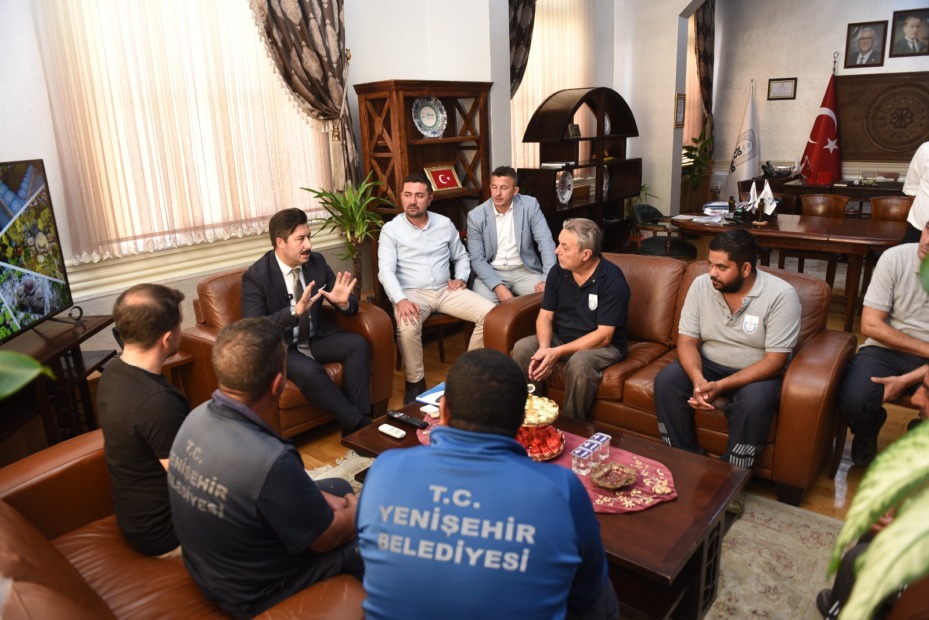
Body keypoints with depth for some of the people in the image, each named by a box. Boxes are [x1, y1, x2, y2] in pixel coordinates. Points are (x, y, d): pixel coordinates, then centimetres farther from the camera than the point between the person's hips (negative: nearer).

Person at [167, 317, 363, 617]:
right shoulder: (269, 459, -39)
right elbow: (326, 538, -21)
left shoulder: (199, 415, -14)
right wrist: (358, 512, -1)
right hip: (251, 592, -7)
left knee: (339, 488, 18)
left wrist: (320, 498, 2)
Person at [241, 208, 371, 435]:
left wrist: (343, 302, -23)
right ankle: (360, 424, -19)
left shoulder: (316, 261, -2)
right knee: (310, 372, -33)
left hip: (316, 338, 5)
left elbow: (351, 305, 3)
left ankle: (357, 422, -15)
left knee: (359, 344, -19)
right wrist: (295, 311, -38)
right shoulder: (256, 276, -16)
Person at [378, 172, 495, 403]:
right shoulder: (390, 229, -1)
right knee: (407, 328, -37)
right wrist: (401, 300, -28)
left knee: (490, 313, -17)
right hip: (412, 293, -3)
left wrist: (461, 278, 0)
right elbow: (386, 270, -12)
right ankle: (415, 382, -12)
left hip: (445, 290, 4)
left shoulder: (445, 224, 10)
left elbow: (461, 257, 21)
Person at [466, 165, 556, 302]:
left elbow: (546, 243, -9)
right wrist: (498, 286, -23)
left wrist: (548, 278, -23)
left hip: (524, 270, 1)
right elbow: (477, 259, -7)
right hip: (491, 272, -1)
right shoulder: (476, 216, -7)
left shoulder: (530, 206, -6)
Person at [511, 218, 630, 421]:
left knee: (579, 362, -37)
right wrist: (544, 348, -23)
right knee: (522, 348, -20)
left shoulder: (613, 280, -21)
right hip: (561, 338, 5)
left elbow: (603, 336, -23)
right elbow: (545, 316, -1)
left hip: (603, 346, -5)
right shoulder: (558, 272, -4)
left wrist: (558, 352, -28)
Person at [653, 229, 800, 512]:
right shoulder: (701, 285, -7)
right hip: (708, 365, 4)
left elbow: (774, 361, -21)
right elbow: (687, 340, -7)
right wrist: (698, 379, -28)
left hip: (757, 372, -3)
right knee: (666, 380, -22)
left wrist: (720, 386, -30)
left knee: (754, 401, -35)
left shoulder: (781, 295, -18)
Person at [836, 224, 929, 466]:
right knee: (853, 401, -29)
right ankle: (868, 431, 10)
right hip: (887, 349, 0)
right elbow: (870, 325, -9)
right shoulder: (895, 258, -11)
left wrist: (906, 380, -22)